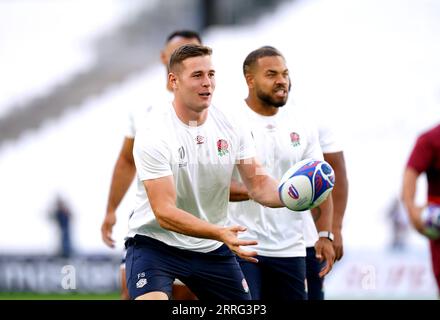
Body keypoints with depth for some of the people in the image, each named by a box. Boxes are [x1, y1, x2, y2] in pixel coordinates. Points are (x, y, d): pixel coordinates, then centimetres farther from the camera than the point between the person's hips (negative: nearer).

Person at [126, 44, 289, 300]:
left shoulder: (231, 126, -3)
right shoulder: (153, 135, -21)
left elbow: (258, 184, -1)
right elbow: (164, 213, -26)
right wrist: (219, 233, -40)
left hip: (212, 248, 6)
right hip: (156, 241, -6)